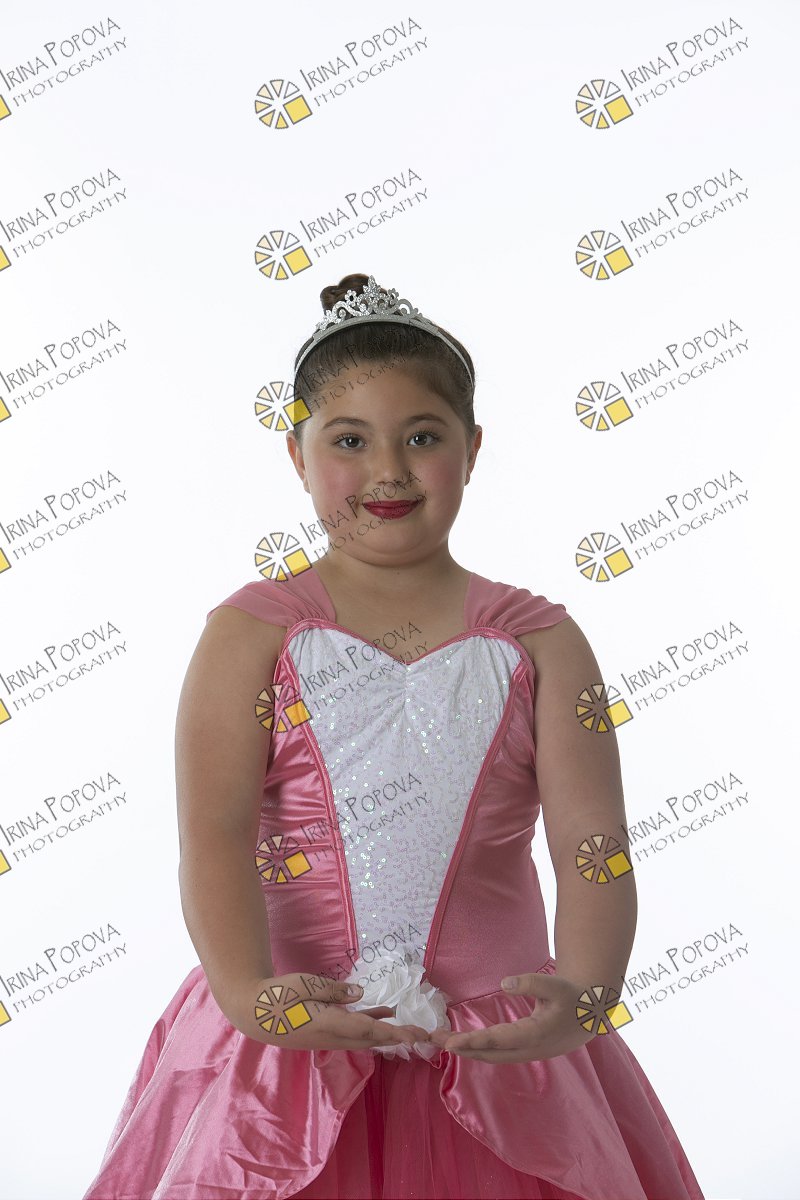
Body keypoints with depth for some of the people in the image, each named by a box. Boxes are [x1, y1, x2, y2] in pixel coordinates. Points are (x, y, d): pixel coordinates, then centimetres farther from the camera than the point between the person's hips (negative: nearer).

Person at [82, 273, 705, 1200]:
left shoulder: (537, 641, 1)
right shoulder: (252, 634, -3)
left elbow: (593, 842, -7)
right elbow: (214, 836, -11)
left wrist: (584, 994, -24)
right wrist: (250, 995, -27)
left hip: (496, 1049, 1)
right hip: (292, 1040, -1)